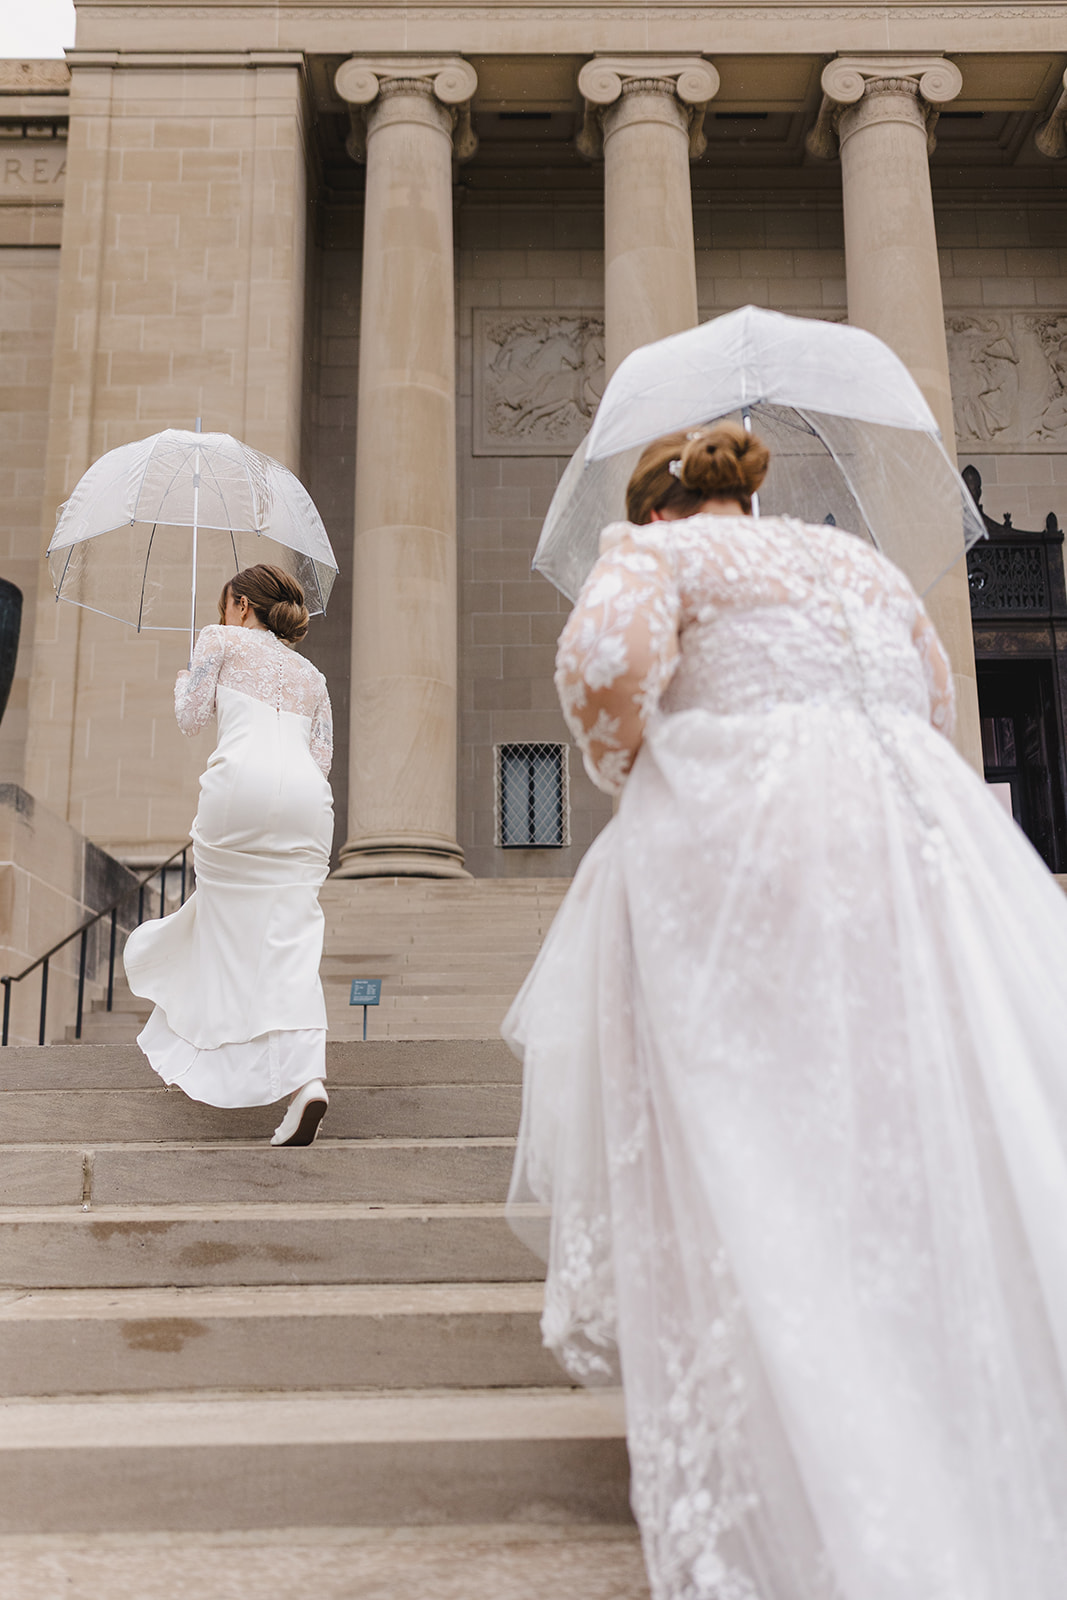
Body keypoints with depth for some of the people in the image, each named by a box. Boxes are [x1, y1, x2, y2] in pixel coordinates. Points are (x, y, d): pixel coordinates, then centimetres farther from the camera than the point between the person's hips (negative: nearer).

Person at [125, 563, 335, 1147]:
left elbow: (190, 717, 17)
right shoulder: (311, 674, 29)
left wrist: (183, 682, 37)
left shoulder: (222, 641, 17)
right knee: (291, 939, -3)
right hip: (307, 795, 4)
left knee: (228, 922, 13)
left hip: (242, 782, -3)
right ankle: (307, 1075, -20)